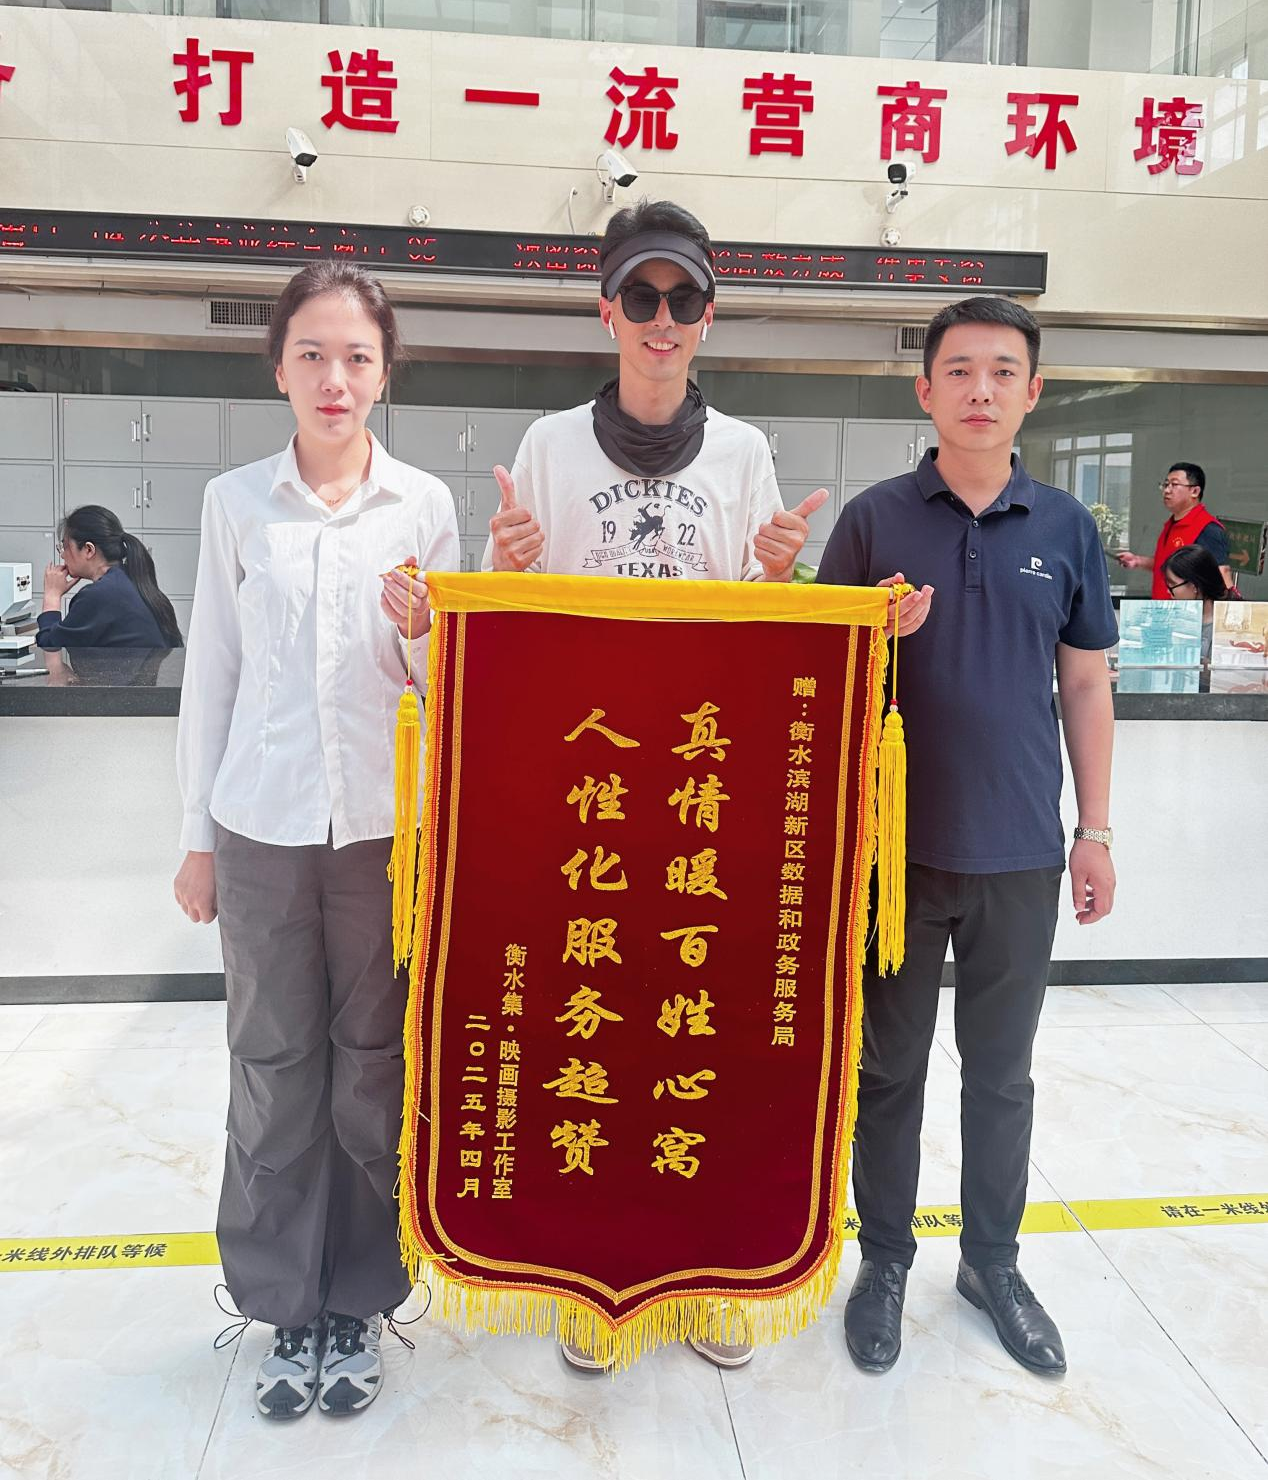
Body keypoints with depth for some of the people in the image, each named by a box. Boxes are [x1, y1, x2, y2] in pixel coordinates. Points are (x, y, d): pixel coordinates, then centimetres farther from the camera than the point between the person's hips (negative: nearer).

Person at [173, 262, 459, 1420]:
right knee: (274, 1064, 10)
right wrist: (197, 835, 7)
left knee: (375, 1063, 8)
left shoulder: (424, 505, 2)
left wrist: (420, 634, -17)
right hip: (262, 823, 1)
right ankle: (288, 1305, 28)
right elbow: (214, 670, 7)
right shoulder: (236, 501, 4)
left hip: (385, 823, 0)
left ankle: (361, 1300, 27)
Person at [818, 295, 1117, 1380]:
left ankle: (993, 1261, 34)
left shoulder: (1066, 529, 4)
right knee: (889, 1067, 12)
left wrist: (1095, 829, 7)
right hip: (898, 844, -1)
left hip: (1020, 852, 2)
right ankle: (884, 1260, 30)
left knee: (1002, 1071, 15)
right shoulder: (874, 520, -2)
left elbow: (1086, 684, 8)